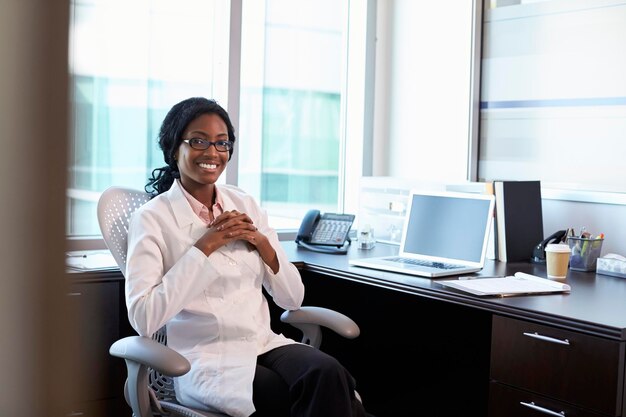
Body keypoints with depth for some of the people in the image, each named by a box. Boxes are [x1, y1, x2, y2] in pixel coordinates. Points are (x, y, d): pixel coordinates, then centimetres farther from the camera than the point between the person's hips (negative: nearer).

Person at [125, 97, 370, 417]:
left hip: (265, 344, 5)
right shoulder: (151, 218, -3)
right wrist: (204, 247, -15)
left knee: (327, 374, -27)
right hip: (207, 361, -5)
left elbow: (293, 298, 11)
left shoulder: (245, 205, 11)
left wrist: (261, 242, -6)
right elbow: (143, 318, -15)